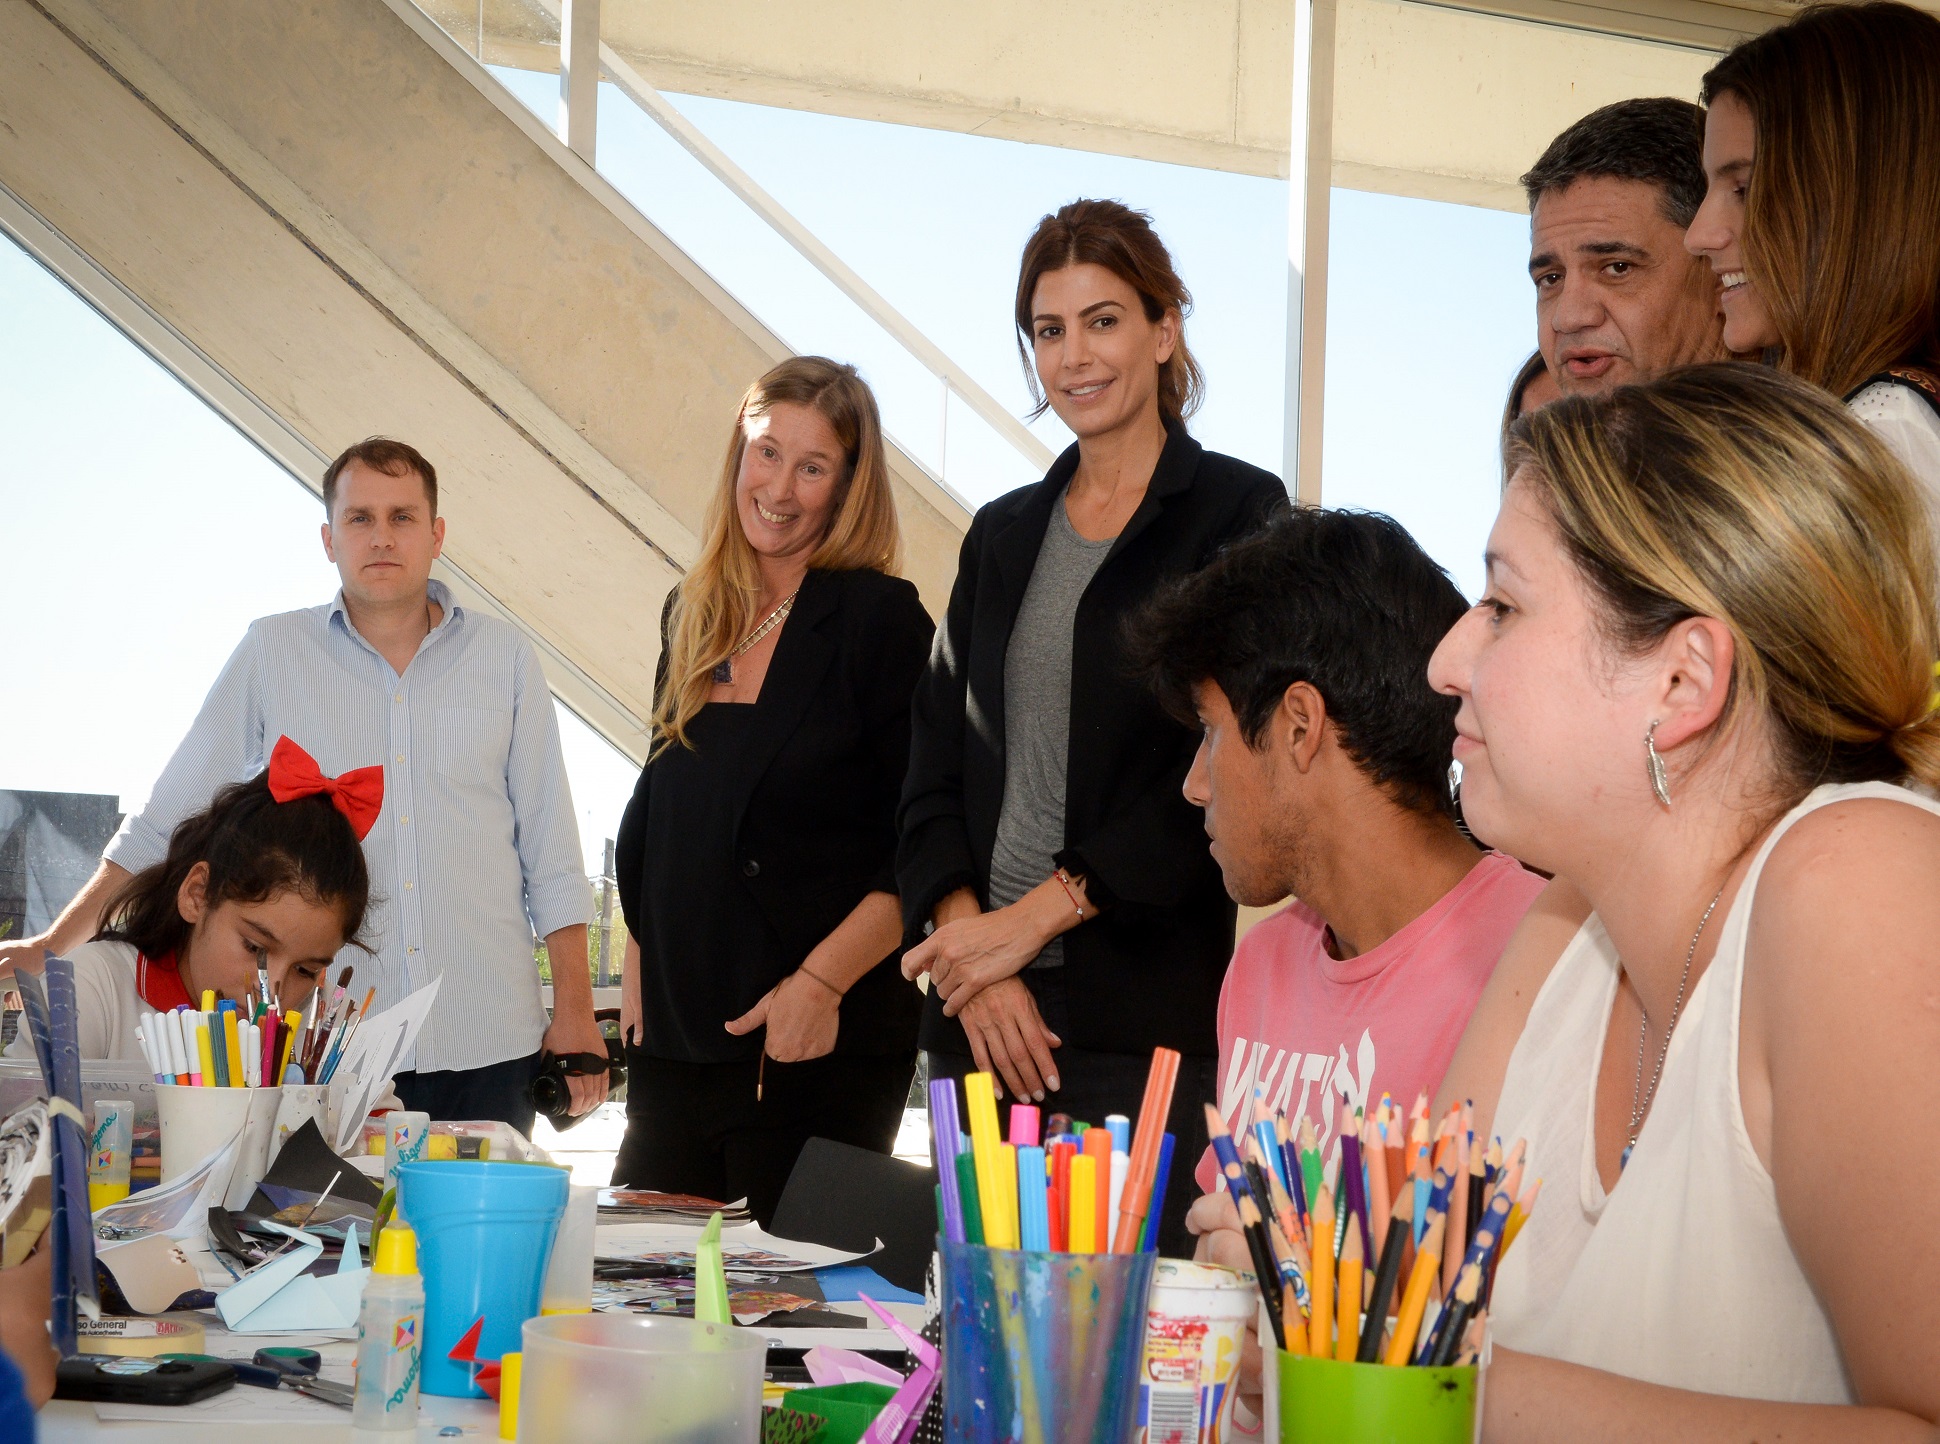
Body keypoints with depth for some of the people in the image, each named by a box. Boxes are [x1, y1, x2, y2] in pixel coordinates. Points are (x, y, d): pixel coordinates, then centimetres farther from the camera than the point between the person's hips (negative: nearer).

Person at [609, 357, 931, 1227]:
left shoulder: (880, 618, -7)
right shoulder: (694, 617, 12)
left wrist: (822, 982, -18)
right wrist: (637, 967, 12)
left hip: (823, 1047, -6)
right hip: (676, 1038, 6)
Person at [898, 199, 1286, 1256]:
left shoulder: (1236, 514, 1)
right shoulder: (1002, 535, 17)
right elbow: (934, 775, 12)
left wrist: (1037, 914, -11)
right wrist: (968, 950, -4)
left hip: (1157, 1018, -5)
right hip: (981, 1016, 5)